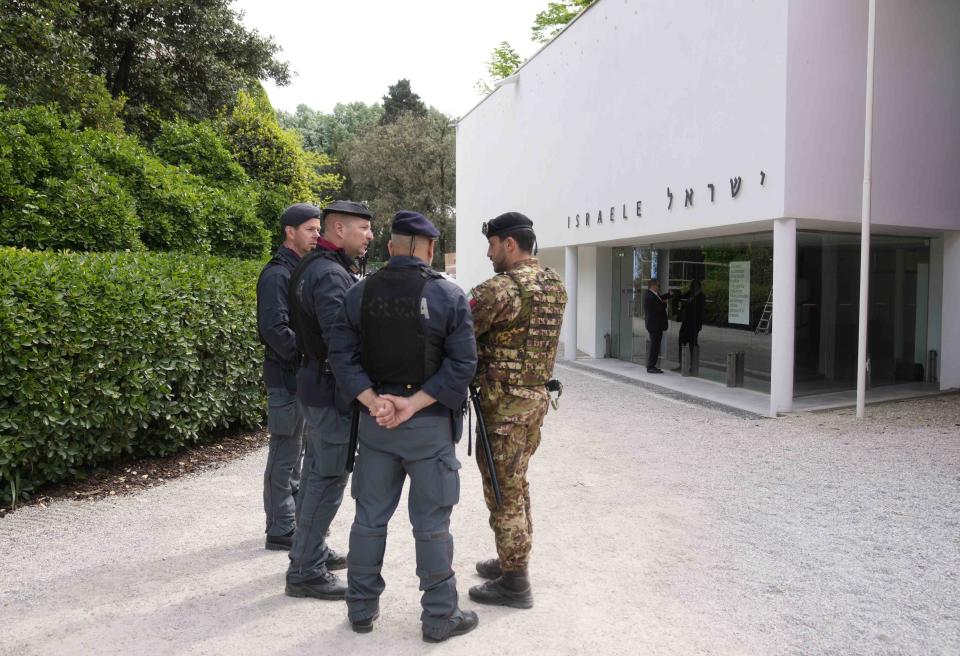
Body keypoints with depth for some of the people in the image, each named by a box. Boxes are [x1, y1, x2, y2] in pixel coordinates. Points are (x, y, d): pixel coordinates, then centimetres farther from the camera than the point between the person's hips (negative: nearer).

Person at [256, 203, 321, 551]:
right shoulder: (277, 274, -14)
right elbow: (275, 329, -23)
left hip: (303, 378, 9)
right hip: (287, 378, -9)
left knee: (293, 453, 18)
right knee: (284, 457, 0)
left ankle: (296, 518, 31)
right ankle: (280, 531, 11)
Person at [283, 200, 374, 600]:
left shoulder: (312, 267, 13)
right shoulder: (331, 275, -20)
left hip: (316, 384, 11)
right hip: (333, 391, -11)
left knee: (317, 472, 19)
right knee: (329, 479, -2)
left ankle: (311, 551, 33)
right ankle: (305, 573, 9)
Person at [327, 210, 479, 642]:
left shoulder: (359, 293, 2)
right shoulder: (449, 295, -8)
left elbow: (341, 355, -3)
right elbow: (462, 363, -14)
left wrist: (373, 401, -10)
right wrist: (413, 403, -15)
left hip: (374, 422, 4)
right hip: (430, 424, -3)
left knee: (369, 517, 15)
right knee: (431, 524, 7)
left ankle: (361, 609, 29)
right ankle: (439, 616, 19)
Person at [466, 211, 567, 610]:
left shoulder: (501, 288, -19)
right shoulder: (556, 285, 8)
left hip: (506, 402, -9)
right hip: (538, 395, 9)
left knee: (503, 491, 3)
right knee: (516, 485, 21)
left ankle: (514, 583, 14)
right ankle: (511, 561, 35)